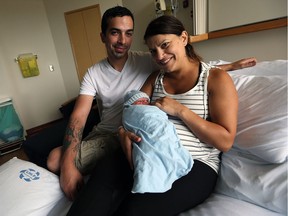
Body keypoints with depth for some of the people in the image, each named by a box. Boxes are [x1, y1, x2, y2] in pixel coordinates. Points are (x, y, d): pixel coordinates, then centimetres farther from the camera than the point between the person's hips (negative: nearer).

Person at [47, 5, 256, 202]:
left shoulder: (147, 61, -5)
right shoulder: (94, 73, -1)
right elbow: (79, 116, -10)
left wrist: (231, 65, -8)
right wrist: (68, 164, -22)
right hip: (105, 136, 3)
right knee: (55, 159, -12)